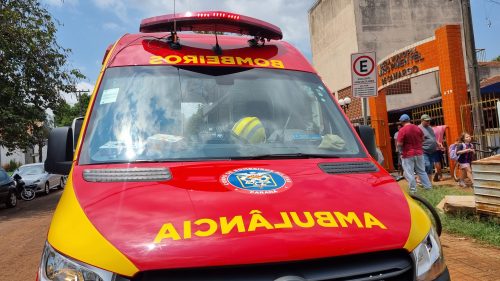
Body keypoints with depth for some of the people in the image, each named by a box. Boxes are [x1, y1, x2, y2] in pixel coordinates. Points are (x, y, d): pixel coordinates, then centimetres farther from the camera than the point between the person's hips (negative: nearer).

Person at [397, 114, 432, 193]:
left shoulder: (402, 130, -16)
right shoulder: (417, 128, 2)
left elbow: (399, 144, -17)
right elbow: (422, 139, 13)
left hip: (408, 155, -6)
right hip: (419, 153, 6)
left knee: (409, 173, 2)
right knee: (422, 171, 17)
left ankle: (413, 190, 3)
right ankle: (428, 187, 22)